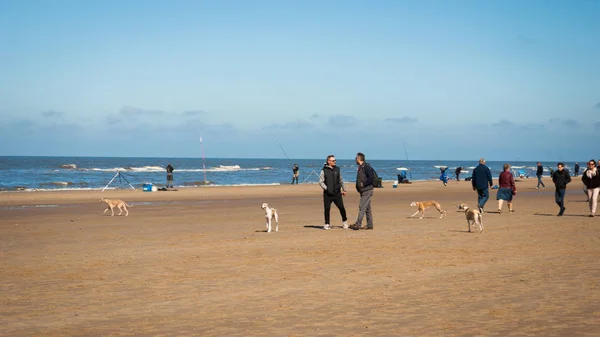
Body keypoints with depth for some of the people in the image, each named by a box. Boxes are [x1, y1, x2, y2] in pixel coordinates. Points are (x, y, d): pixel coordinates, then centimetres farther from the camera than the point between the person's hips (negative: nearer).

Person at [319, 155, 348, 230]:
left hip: (337, 193, 2)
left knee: (341, 208, -1)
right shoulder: (324, 170, -1)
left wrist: (344, 189, 17)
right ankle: (327, 224, 13)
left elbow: (341, 180, 18)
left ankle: (344, 222, 17)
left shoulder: (337, 169, 10)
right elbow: (321, 181, -3)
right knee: (327, 209, 2)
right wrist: (326, 188, -14)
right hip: (327, 194, -2)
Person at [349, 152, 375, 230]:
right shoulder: (360, 168, 16)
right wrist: (358, 186, 8)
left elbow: (371, 177, -21)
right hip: (363, 191, 10)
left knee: (362, 207, -12)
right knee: (367, 208, 10)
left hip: (367, 191, -10)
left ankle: (358, 224, -15)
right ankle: (369, 225, 13)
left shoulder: (366, 167, -13)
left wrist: (363, 184, -18)